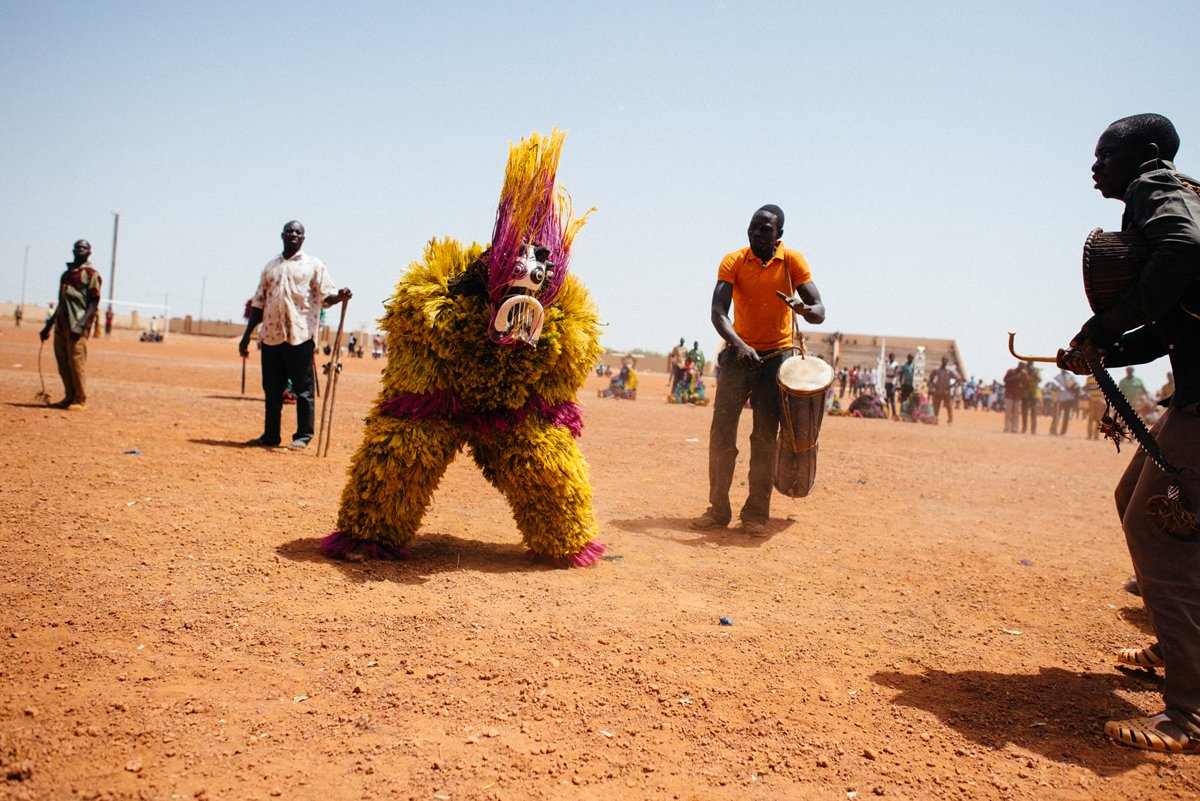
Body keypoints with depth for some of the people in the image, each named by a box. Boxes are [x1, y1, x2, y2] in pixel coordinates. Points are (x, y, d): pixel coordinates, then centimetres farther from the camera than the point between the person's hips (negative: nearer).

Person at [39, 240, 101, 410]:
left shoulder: (91, 274, -1)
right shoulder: (66, 274, 21)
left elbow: (94, 304, -9)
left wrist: (81, 325, -21)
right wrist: (49, 325, 22)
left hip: (77, 326, -8)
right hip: (61, 324, 8)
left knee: (77, 361, -9)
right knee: (63, 363, 8)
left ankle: (80, 400, -4)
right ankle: (69, 397, 16)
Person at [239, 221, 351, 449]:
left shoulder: (313, 265, 5)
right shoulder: (270, 266, 18)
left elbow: (326, 297, -3)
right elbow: (259, 303, 19)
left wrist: (340, 296, -26)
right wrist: (247, 335, 16)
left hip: (300, 336, -4)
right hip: (271, 335, 4)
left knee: (303, 388, -2)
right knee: (272, 388, 9)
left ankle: (303, 436, 6)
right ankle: (270, 435, 17)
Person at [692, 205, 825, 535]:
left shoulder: (792, 262, -5)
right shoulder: (733, 262, -6)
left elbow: (820, 313, -7)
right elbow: (718, 313, -18)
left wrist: (803, 308, -32)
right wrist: (739, 345, -36)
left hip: (776, 355, -1)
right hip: (739, 353, 1)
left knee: (765, 436, -3)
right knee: (721, 431, -3)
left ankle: (756, 514, 4)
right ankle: (718, 509, 7)